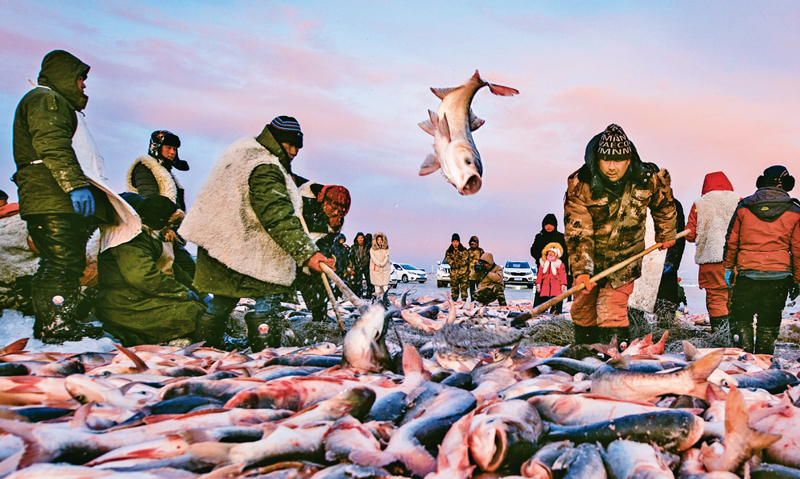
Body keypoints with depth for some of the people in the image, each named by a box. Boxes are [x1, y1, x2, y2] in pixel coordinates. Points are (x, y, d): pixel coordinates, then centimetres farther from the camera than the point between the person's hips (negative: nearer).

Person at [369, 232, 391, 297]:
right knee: (377, 284, -2)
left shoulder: (386, 248, 8)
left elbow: (387, 257, 0)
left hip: (385, 269, 1)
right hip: (376, 269, -1)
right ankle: (378, 297, 2)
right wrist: (379, 264, -16)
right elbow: (373, 258, -4)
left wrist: (382, 264, -15)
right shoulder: (372, 249, 5)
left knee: (385, 284, -4)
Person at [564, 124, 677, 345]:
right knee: (583, 309, 14)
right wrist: (581, 270, -36)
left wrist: (665, 234, 20)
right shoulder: (580, 185, -24)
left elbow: (664, 203, 8)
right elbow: (578, 232, -26)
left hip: (625, 258, -1)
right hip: (590, 257, 1)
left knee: (612, 312, -15)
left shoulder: (647, 180, -17)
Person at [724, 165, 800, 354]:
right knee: (769, 323, 11)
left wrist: (728, 268, 13)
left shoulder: (743, 207, 1)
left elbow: (731, 242, 4)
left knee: (741, 317, 11)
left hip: (747, 273, -1)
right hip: (779, 276, 1)